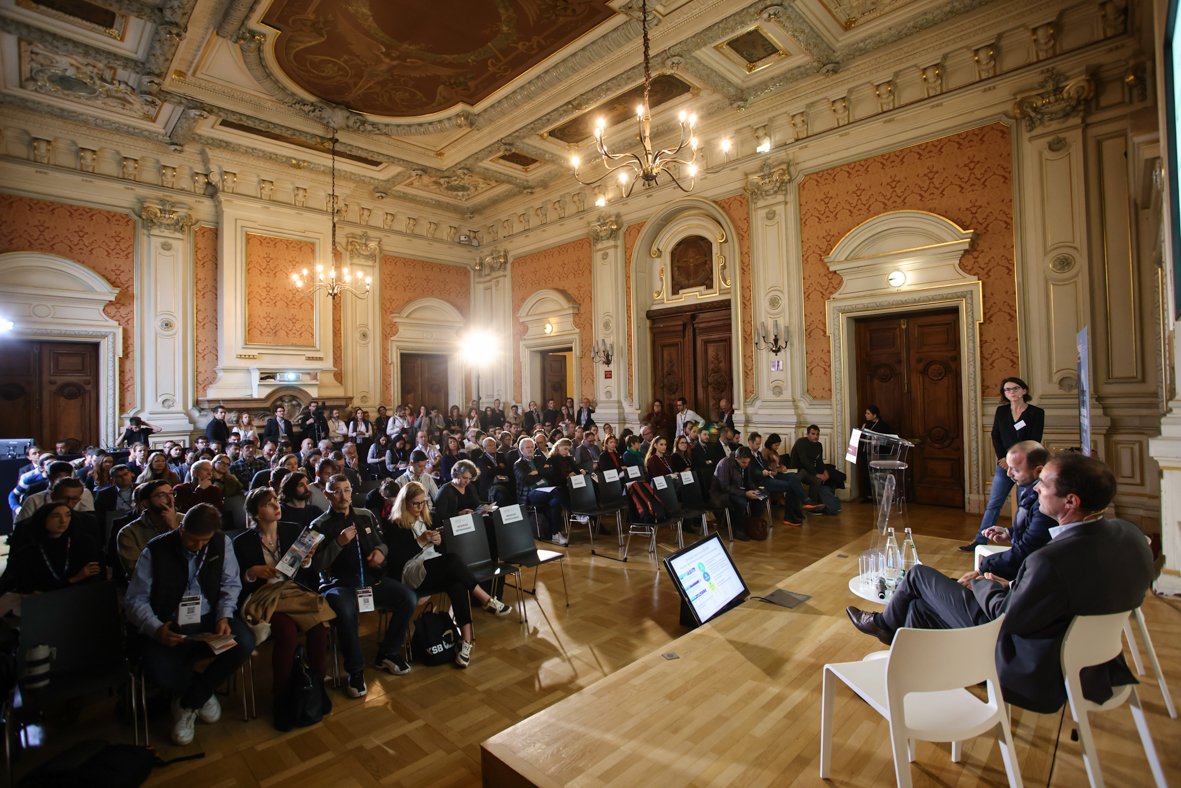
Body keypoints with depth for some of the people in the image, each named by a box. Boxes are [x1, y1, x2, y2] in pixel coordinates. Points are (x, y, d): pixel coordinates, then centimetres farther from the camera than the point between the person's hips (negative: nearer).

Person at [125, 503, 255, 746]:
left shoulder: (222, 542, -2)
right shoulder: (155, 550, -8)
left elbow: (231, 584, 1)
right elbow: (136, 599, -6)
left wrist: (224, 616, -16)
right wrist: (156, 629, -23)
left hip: (210, 619, 2)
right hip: (169, 627, -1)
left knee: (244, 642, -26)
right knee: (160, 672, -31)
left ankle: (188, 704, 0)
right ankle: (204, 694, 8)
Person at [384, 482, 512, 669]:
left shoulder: (425, 519, 18)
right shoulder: (395, 526, -2)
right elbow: (396, 559, -11)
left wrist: (438, 541, 0)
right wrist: (420, 540, -15)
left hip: (436, 569, 6)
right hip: (410, 573, -6)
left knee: (457, 585, -31)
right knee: (452, 559, -34)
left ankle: (466, 641, -35)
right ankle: (487, 600, -25)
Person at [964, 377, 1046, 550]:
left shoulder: (1036, 413, -3)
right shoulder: (1001, 411, 7)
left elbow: (1034, 442, -8)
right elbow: (995, 436, 6)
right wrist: (1002, 458, -5)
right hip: (1004, 463, 3)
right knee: (993, 503, 4)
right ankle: (980, 540, 7)